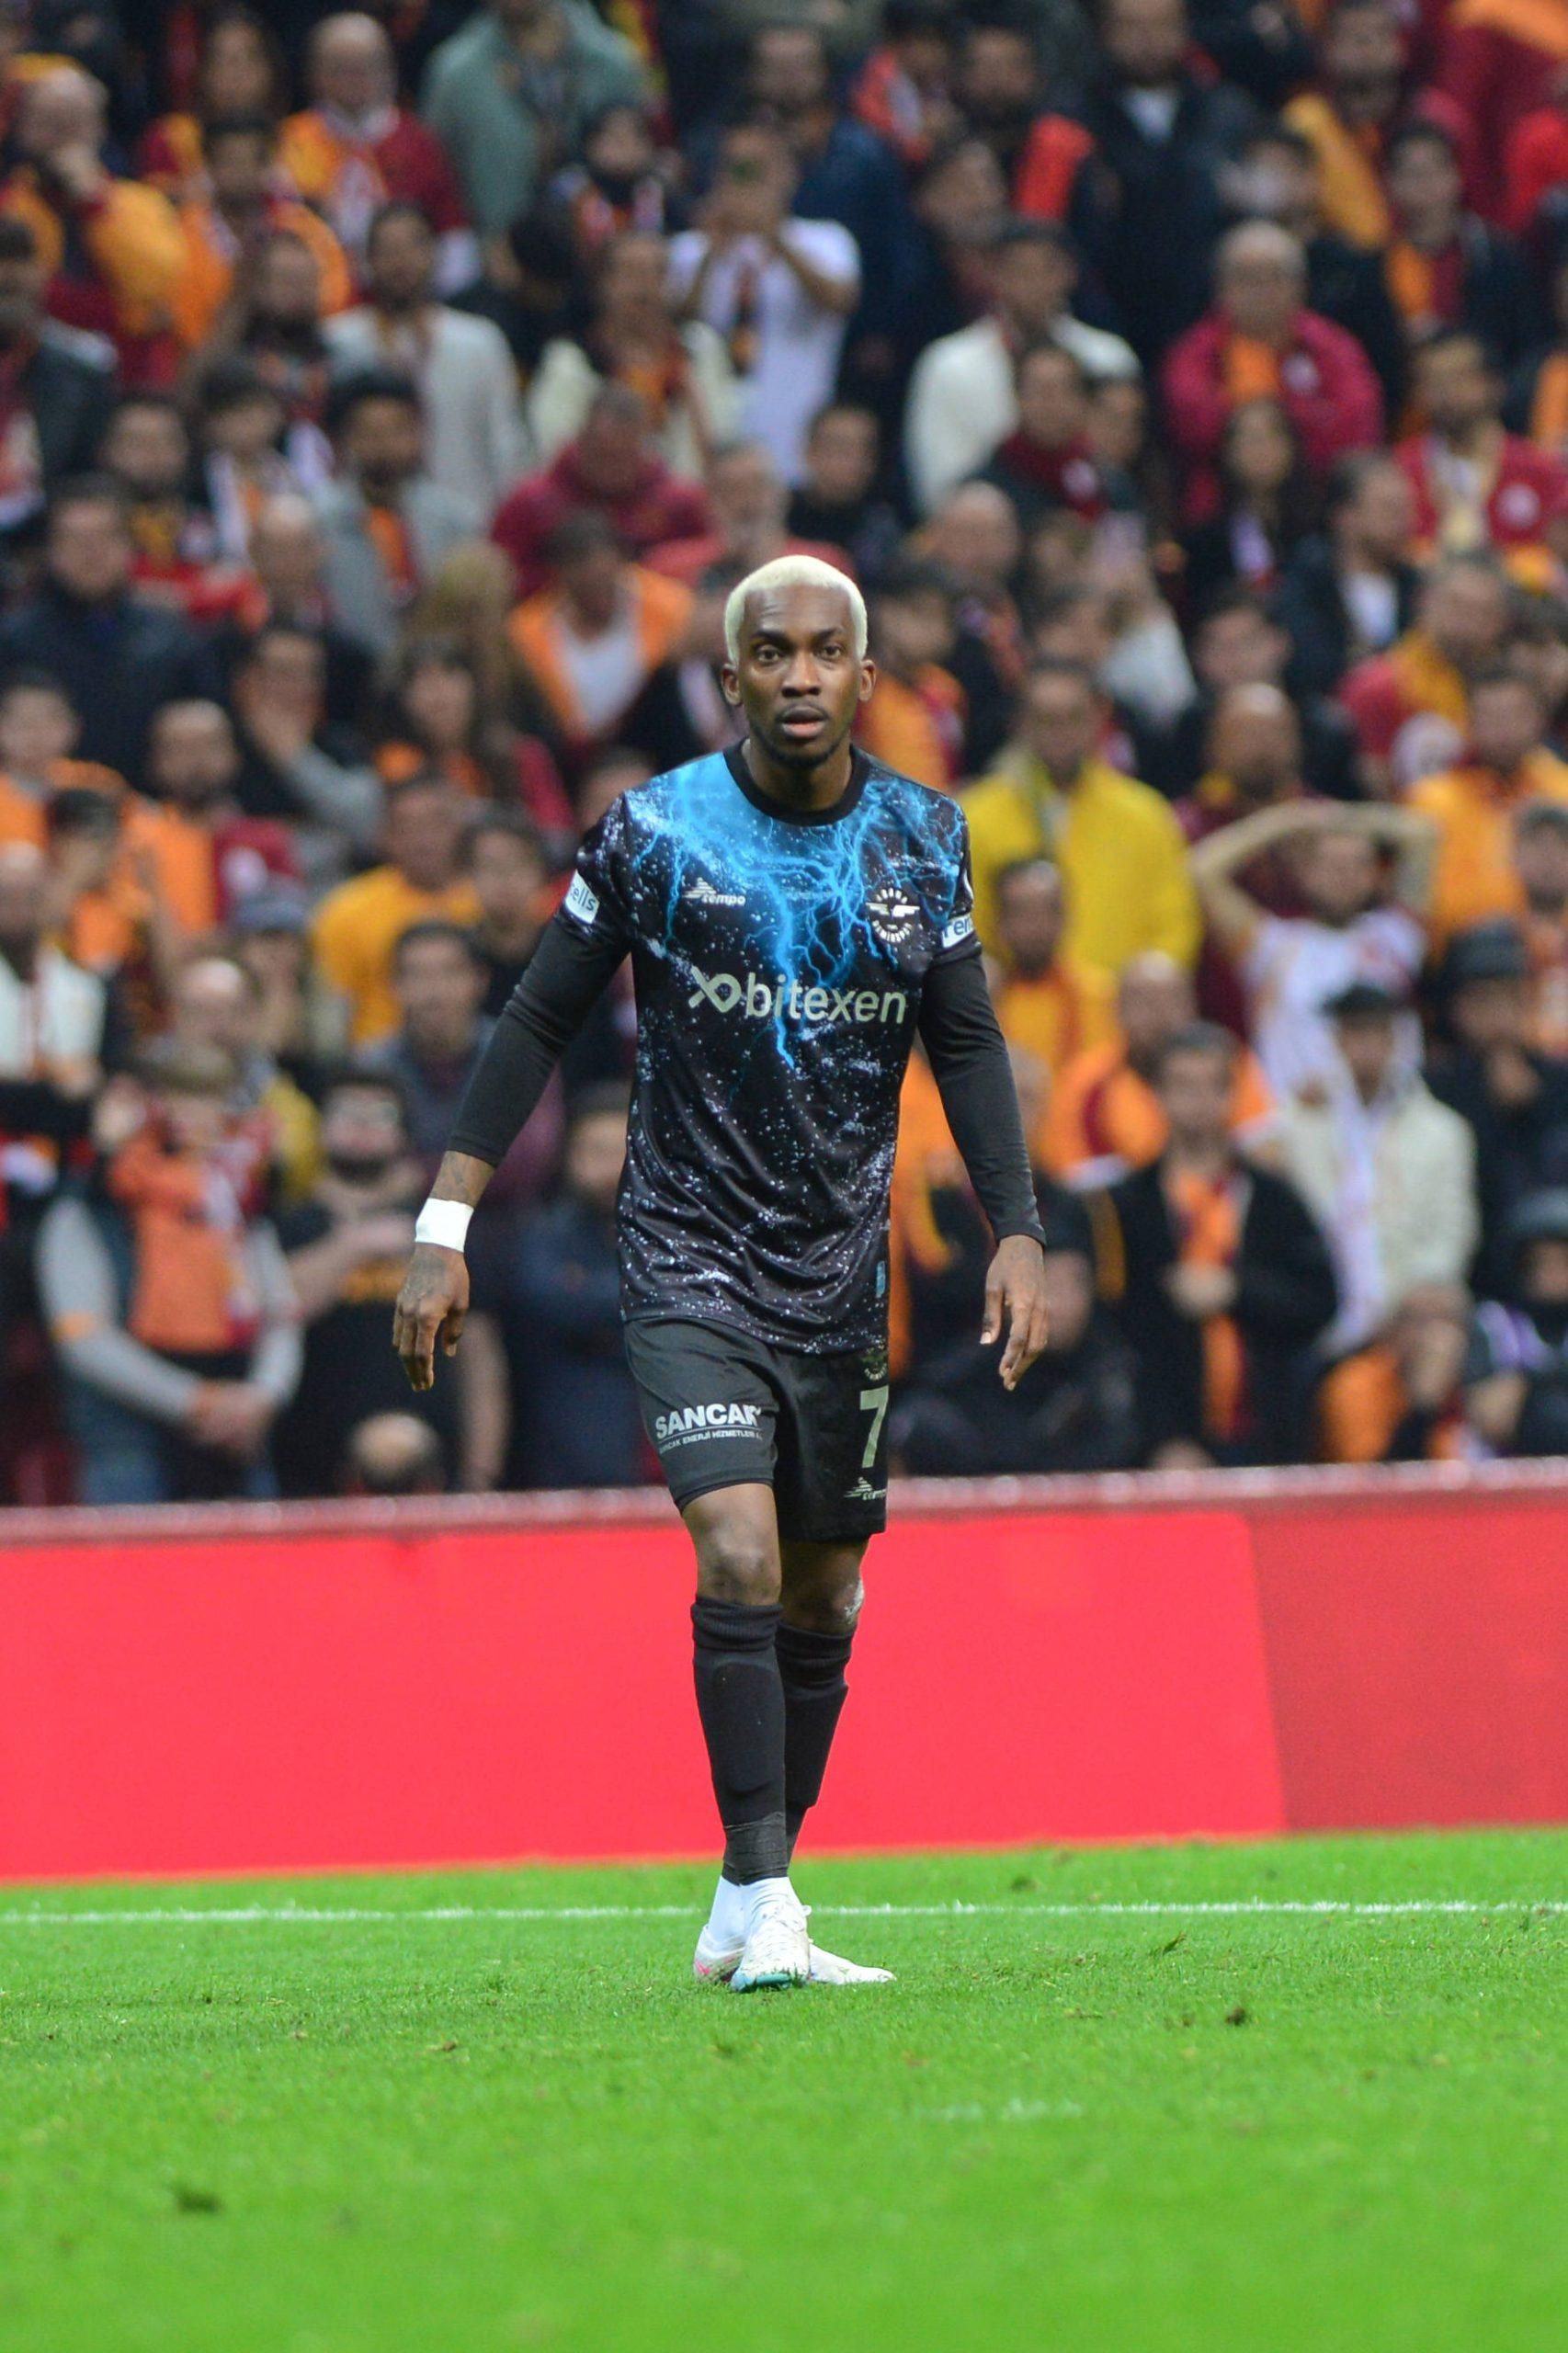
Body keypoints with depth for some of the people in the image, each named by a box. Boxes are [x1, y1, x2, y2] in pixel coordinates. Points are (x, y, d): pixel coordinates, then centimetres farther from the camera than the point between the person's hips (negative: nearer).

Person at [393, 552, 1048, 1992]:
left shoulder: (924, 838, 2)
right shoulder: (656, 832, -8)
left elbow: (968, 1046, 9)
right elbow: (540, 1021, -2)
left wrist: (1017, 1236, -3)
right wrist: (446, 1227, -6)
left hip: (843, 1274, 4)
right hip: (689, 1264, -4)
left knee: (822, 1602, 9)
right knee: (740, 1553, -21)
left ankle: (747, 1916, 22)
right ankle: (762, 1903, -18)